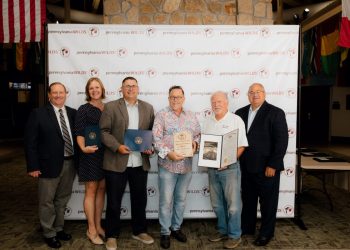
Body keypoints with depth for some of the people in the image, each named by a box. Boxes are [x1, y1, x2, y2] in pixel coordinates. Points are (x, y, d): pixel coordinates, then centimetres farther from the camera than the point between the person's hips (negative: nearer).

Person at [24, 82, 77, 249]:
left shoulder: (73, 113, 7)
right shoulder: (38, 113, -5)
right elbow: (30, 141, -7)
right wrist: (33, 166, -12)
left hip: (70, 163, 4)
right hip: (49, 164, -4)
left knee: (62, 199, 18)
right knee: (47, 201, 9)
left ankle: (59, 228, 36)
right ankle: (49, 234, 27)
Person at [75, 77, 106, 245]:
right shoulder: (83, 109, -5)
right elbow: (79, 133, -11)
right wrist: (83, 148, -28)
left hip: (105, 154, 5)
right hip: (91, 154, -5)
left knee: (101, 189, 12)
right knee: (91, 191, 3)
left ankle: (98, 226, 25)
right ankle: (91, 230, 15)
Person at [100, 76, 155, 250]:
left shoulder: (148, 108, 9)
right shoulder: (111, 107, -1)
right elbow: (104, 131, -6)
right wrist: (117, 146, -18)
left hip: (140, 163, 3)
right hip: (116, 163, -3)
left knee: (140, 199, 15)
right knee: (114, 201, 8)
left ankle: (139, 231, 34)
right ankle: (112, 235, 26)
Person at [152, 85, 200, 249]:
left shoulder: (191, 116, 9)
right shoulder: (161, 115, -4)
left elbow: (198, 134, 15)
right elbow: (156, 138, -11)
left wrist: (195, 142, -6)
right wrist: (168, 153, -22)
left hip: (186, 165, 4)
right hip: (167, 164, -4)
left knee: (181, 199, 15)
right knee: (166, 200, 3)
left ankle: (176, 228, 32)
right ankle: (165, 232, 19)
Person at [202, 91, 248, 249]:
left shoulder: (236, 120, -7)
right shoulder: (207, 121, 9)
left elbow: (242, 146, -9)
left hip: (230, 168, -5)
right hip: (212, 168, 5)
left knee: (233, 204, 2)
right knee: (217, 203, 15)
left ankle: (234, 235, 17)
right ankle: (222, 230, 31)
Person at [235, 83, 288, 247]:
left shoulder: (275, 113, -8)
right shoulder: (241, 113, 7)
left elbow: (282, 141, -13)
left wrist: (272, 165, -16)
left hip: (267, 167, -5)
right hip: (246, 166, 5)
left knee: (268, 202, 10)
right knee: (248, 200, 18)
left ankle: (266, 233, 27)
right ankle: (246, 228, 35)